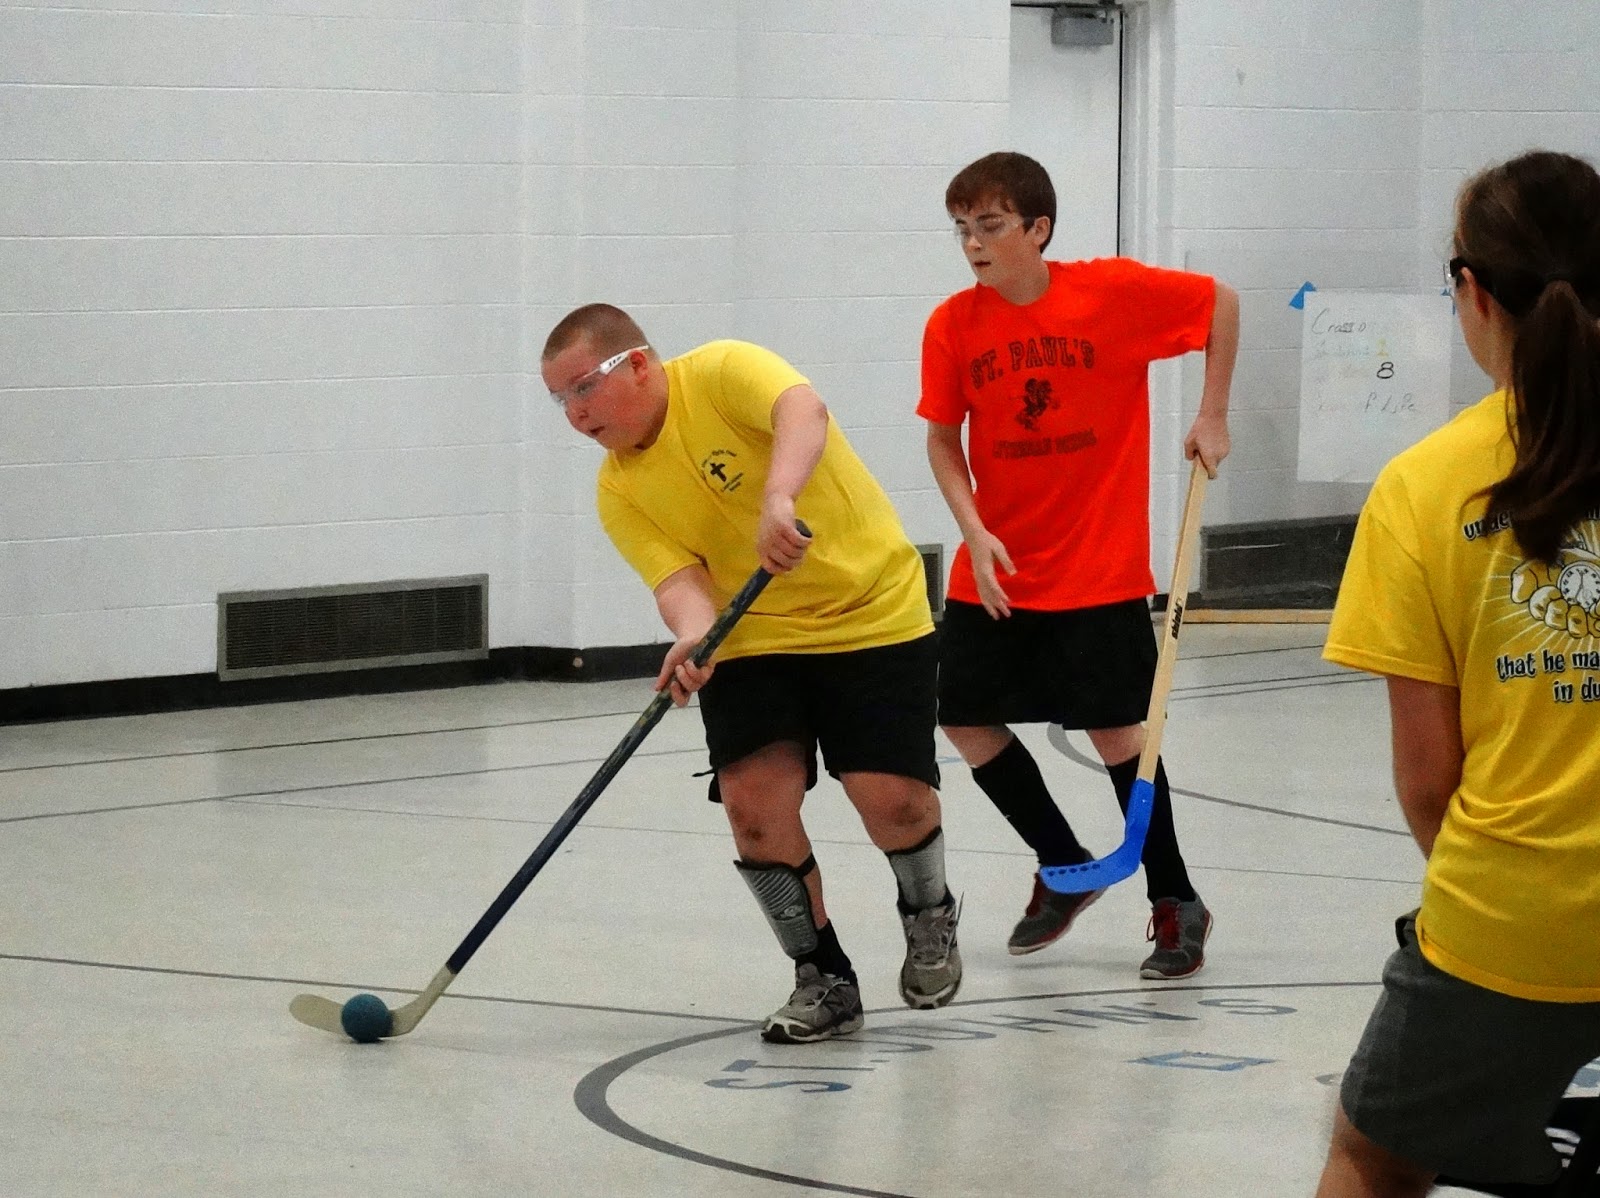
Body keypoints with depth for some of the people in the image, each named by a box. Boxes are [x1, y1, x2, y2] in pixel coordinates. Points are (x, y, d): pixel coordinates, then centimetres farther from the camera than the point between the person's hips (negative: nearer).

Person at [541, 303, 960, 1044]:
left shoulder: (721, 373, -15)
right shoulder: (618, 490, -1)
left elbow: (802, 410, -35)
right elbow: (679, 577, -12)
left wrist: (778, 497, -54)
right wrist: (694, 636, -36)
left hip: (872, 615, -4)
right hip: (752, 643, 4)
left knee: (892, 798, -13)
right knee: (753, 795, -14)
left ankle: (928, 915, 21)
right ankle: (823, 980, 4)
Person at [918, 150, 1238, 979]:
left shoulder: (1113, 291, -14)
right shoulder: (953, 326, -6)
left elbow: (1220, 301, -2)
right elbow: (943, 438, 2)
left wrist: (1212, 417, -4)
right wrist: (975, 531, -11)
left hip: (1100, 567, -4)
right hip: (997, 569, 4)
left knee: (1115, 726, -4)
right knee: (966, 720, 4)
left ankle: (1176, 904, 12)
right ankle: (1065, 867, 24)